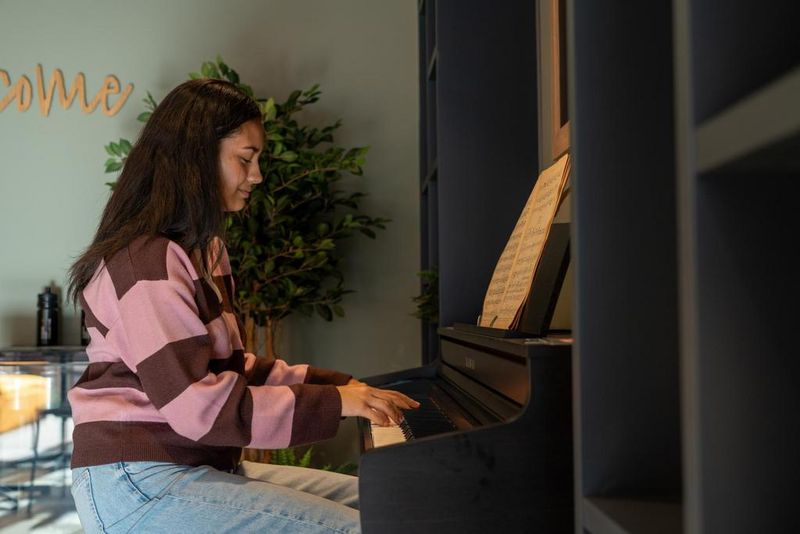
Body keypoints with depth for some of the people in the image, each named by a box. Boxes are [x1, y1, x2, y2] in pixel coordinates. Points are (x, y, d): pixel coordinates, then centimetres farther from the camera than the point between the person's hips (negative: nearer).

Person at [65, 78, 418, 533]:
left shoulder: (201, 245, 17)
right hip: (139, 484, -10)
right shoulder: (147, 258, -17)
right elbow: (198, 404, -23)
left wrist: (336, 383, 4)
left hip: (196, 463, 10)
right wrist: (332, 402, -18)